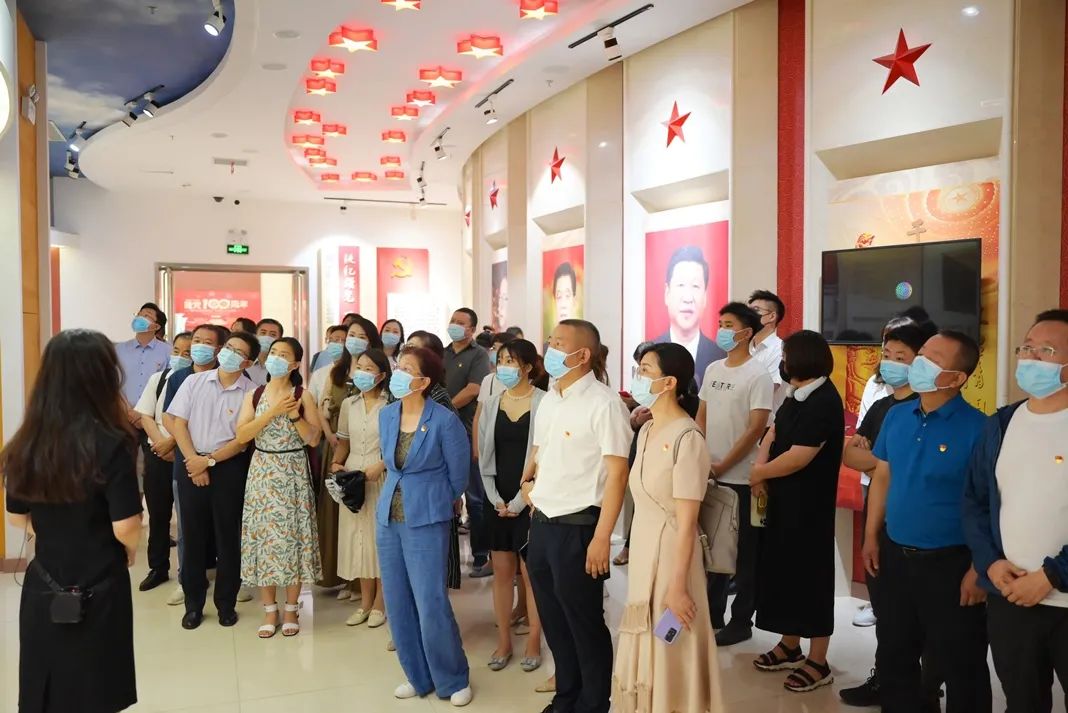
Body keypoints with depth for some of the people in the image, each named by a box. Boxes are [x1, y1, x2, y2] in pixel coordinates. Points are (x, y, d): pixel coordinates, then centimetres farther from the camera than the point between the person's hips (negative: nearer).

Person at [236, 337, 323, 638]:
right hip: (262, 472, 2)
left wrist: (294, 415, -18)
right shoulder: (254, 395, 4)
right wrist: (273, 412, -16)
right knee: (263, 536, 3)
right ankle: (270, 611, 16)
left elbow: (314, 439, -6)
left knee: (292, 536, 1)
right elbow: (241, 435, -8)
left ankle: (291, 610, 16)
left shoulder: (303, 396, -2)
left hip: (293, 473, -2)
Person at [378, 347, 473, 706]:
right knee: (398, 604, 11)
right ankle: (419, 676, 27)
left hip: (426, 521, -6)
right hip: (388, 519, 6)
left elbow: (458, 475, -3)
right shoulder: (386, 414, 3)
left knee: (431, 605, -4)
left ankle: (454, 680, 17)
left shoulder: (445, 420, -15)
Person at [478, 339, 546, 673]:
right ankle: (504, 642, 22)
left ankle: (533, 643, 18)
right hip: (497, 500, 4)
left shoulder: (543, 403, -9)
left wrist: (520, 501, -11)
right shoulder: (492, 403, 7)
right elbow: (484, 455, 8)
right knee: (502, 572, 10)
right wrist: (496, 498, -1)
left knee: (531, 573, 3)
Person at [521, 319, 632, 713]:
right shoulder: (549, 399, 10)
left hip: (577, 528, -7)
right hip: (541, 523, 7)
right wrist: (528, 483, 7)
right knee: (554, 620, 19)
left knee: (585, 624, 7)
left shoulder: (603, 403, -14)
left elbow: (617, 473, -16)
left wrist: (601, 538, -19)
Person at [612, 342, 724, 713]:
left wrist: (678, 586, -17)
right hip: (643, 549, 8)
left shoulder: (687, 439, -19)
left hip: (670, 552, -8)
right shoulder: (647, 430, 6)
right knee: (646, 647, 18)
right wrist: (638, 560, 13)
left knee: (670, 651, 7)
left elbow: (686, 523, -19)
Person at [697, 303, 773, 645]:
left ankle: (741, 622, 17)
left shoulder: (758, 375, -10)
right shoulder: (712, 369, 9)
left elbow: (756, 429, -15)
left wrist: (721, 467, -14)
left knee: (744, 552, 5)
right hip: (710, 475, 6)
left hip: (741, 479, -6)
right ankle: (712, 614, 29)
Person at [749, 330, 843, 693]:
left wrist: (759, 473, -12)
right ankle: (789, 646, 32)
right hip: (783, 500, 9)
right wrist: (761, 471, -7)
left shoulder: (823, 402, -20)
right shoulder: (796, 396, 10)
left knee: (809, 576, 1)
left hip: (809, 505, -9)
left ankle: (818, 663, 14)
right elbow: (773, 434, 11)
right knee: (783, 570, 16)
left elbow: (799, 457, -25)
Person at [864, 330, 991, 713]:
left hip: (950, 564, -6)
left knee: (960, 666, 11)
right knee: (893, 656, 20)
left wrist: (979, 569, -16)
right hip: (896, 557, 6)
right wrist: (872, 536, 8)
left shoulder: (976, 427, -17)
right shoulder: (897, 416, 2)